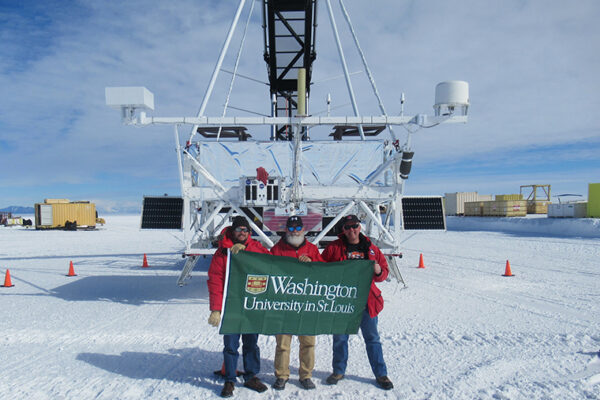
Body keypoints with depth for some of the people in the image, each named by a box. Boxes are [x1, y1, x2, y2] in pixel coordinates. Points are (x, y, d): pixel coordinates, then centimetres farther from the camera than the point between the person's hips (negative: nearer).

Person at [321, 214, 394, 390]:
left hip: (366, 300, 1)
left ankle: (381, 374, 22)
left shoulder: (371, 249, 7)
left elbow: (384, 273, 11)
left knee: (372, 338, 10)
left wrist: (378, 271, -11)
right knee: (340, 338, 11)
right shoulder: (334, 248, 1)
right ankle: (339, 371, 30)